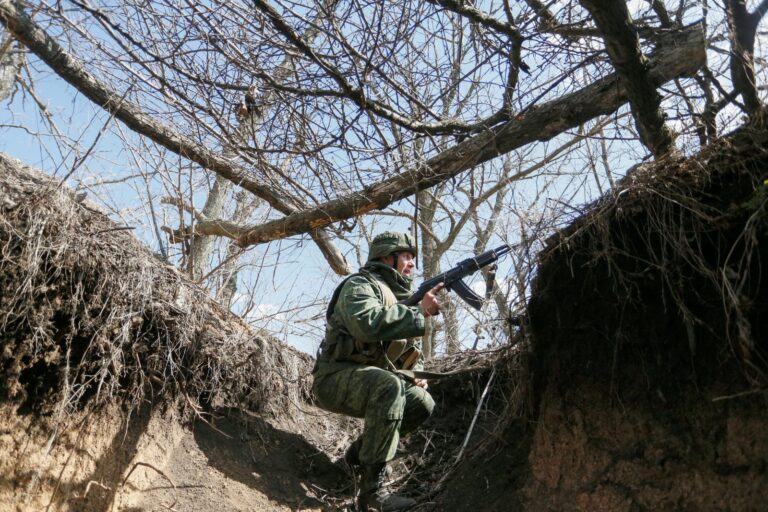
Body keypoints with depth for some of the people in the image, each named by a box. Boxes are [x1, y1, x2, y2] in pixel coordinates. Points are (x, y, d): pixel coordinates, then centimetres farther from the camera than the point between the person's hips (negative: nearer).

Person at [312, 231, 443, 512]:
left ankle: (360, 451, 10)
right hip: (335, 378, -9)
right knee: (390, 386, -34)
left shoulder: (403, 296, 18)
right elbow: (367, 324, -32)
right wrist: (419, 312, -27)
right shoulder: (360, 285, -10)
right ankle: (373, 488, -31)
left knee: (423, 403, -2)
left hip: (370, 381, 9)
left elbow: (410, 346, 25)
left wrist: (416, 373, 4)